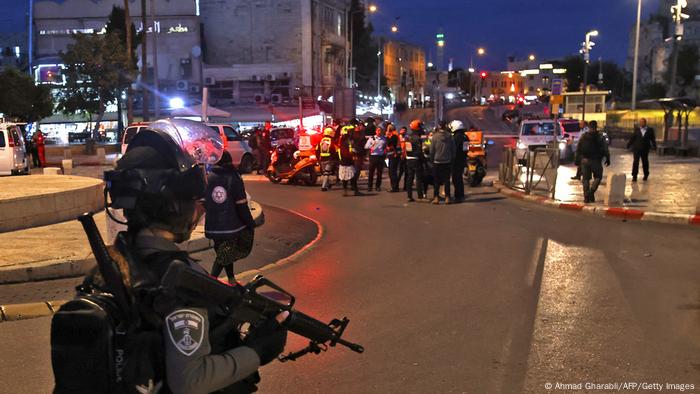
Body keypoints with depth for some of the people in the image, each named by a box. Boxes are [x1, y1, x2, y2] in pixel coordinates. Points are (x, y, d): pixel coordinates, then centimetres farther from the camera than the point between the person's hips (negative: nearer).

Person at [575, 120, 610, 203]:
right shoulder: (600, 137, -3)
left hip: (585, 160, 3)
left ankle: (586, 197, 5)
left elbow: (578, 150, 6)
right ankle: (591, 192, -12)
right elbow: (605, 149, -3)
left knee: (586, 179, 7)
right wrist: (607, 159, 6)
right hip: (596, 161, -2)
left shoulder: (583, 137, 4)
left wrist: (577, 160, 11)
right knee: (598, 177, 10)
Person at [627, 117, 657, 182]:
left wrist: (654, 146, -5)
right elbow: (632, 137, 2)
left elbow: (653, 139, 3)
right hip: (636, 148, 0)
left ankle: (646, 175, 30)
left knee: (645, 162, 12)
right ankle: (634, 176, -5)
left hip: (645, 149, 0)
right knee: (636, 162, -7)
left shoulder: (650, 130, 1)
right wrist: (628, 145, -2)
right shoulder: (637, 129, 3)